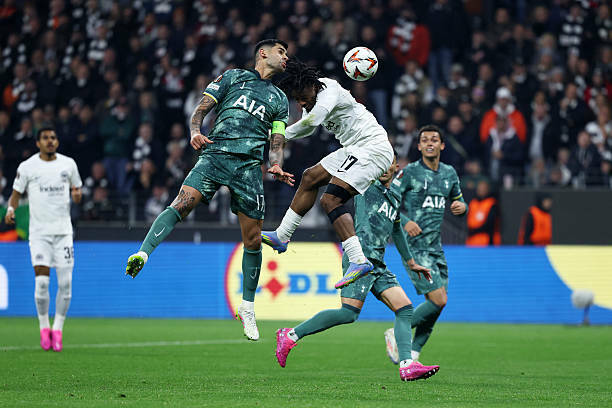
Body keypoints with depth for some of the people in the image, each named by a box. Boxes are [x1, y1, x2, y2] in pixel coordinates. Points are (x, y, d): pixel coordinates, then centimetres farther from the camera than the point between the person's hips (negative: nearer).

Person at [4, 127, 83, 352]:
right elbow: (16, 193, 8)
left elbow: (76, 188, 18)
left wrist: (77, 194, -6)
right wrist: (11, 209, -12)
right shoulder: (27, 167, 1)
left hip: (63, 230, 2)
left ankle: (57, 330, 7)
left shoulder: (68, 164, 7)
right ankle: (44, 328, 5)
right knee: (41, 281, -12)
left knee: (65, 283, -5)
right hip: (39, 231, -2)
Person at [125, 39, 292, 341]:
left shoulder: (280, 99, 25)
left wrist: (276, 165, -4)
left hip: (249, 164, 2)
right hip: (214, 154, -2)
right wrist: (195, 132, -11)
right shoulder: (232, 77, 17)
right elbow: (201, 109, 10)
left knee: (253, 240, 0)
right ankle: (143, 253, -39)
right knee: (182, 204, -27)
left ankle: (247, 307, 14)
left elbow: (277, 141, 17)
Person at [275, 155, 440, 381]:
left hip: (378, 265, 8)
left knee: (405, 309, -4)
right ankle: (290, 336, -9)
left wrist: (411, 262, 43)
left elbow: (396, 229, 38)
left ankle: (407, 365, -11)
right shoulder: (367, 183, 5)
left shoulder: (395, 196, 26)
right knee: (349, 313, -18)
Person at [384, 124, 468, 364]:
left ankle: (413, 353, 11)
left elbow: (459, 202, 26)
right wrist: (404, 221, -22)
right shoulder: (409, 172, -6)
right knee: (438, 300, -16)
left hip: (435, 249, 7)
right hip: (414, 247, -7)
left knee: (439, 303, 2)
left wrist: (462, 207, 2)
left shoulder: (449, 174, 13)